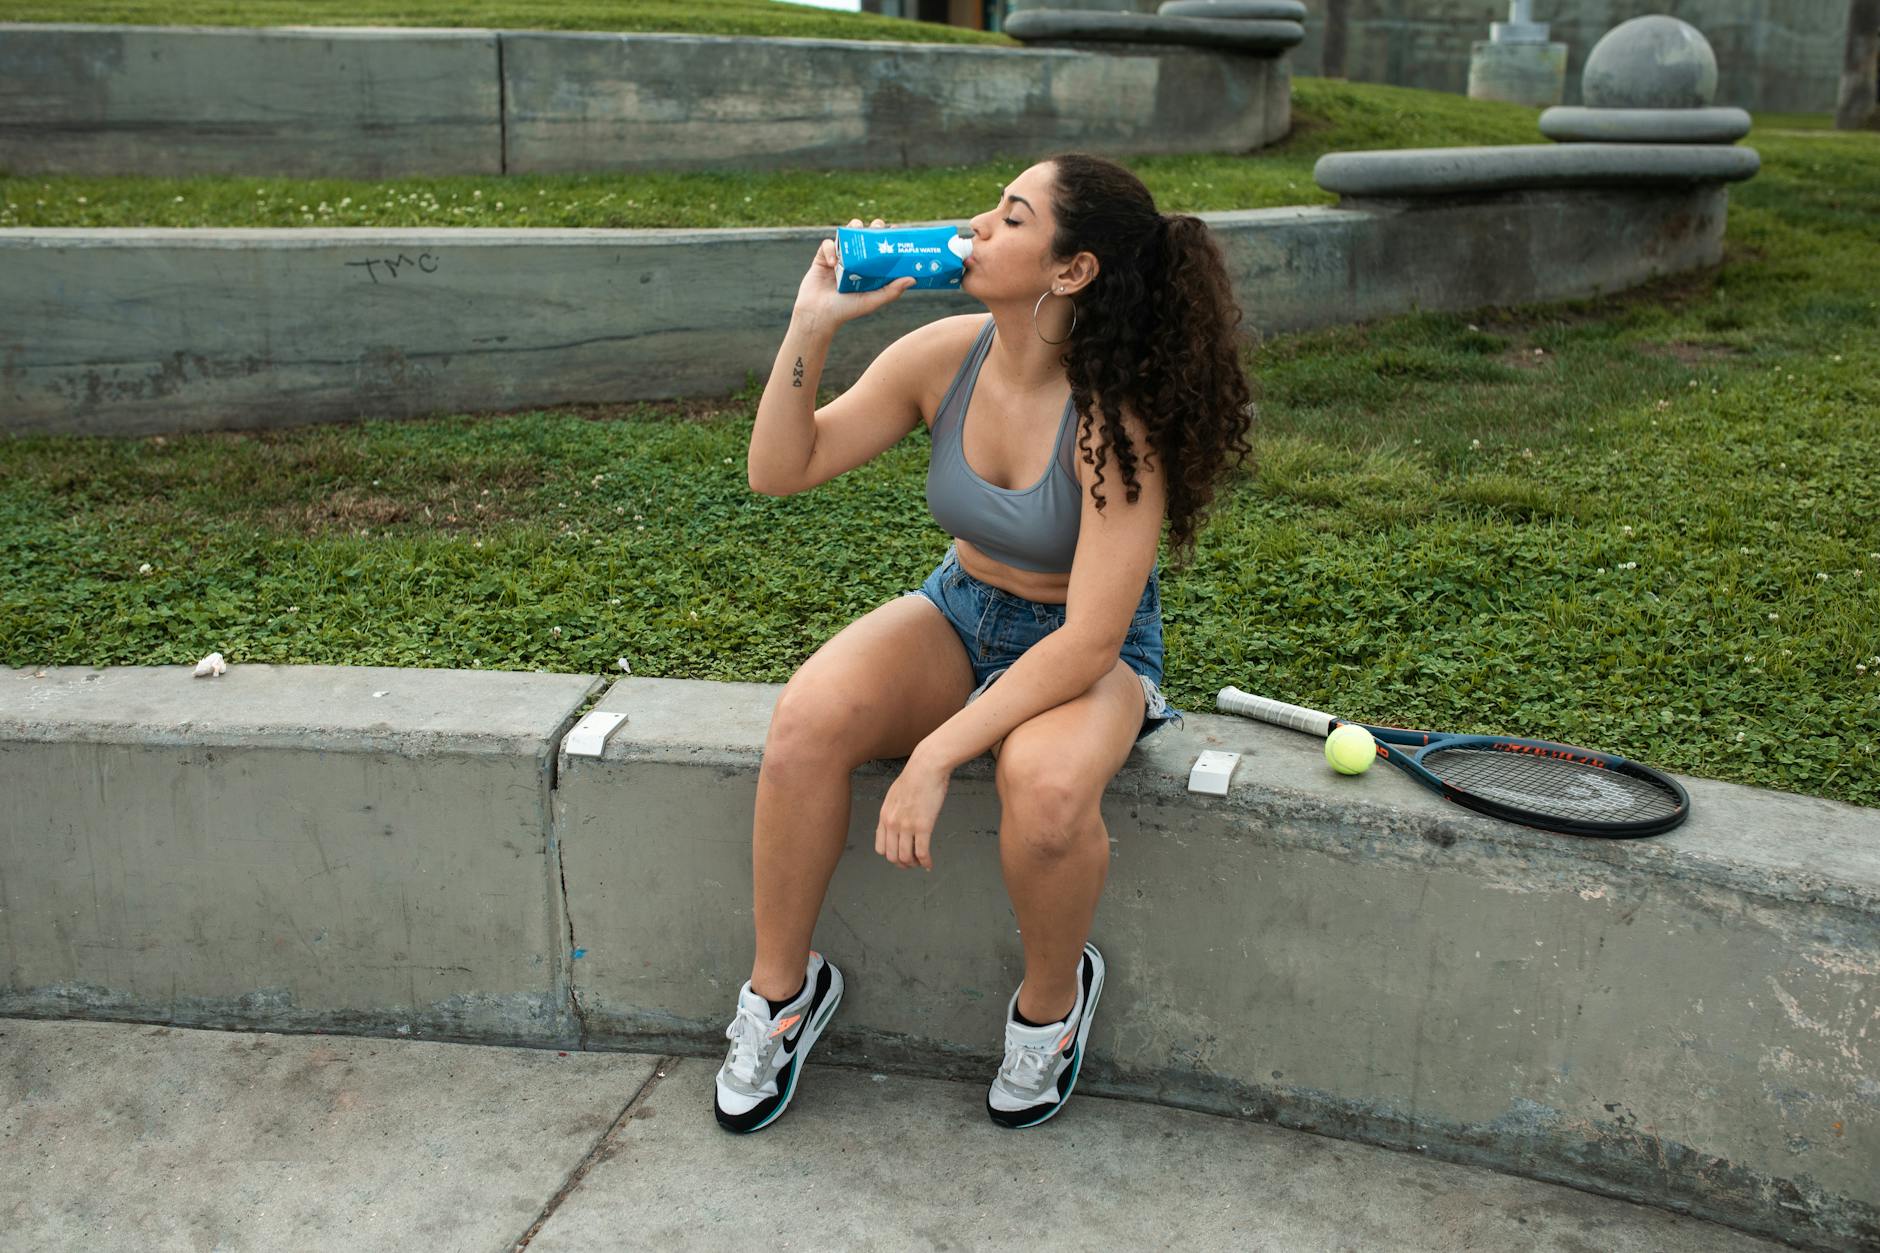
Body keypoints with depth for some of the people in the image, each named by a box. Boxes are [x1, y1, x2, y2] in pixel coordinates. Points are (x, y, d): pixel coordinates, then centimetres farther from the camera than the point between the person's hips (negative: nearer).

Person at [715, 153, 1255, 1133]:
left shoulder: (1117, 418, -25)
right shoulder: (944, 356, -10)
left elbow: (1089, 639, -27)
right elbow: (780, 470, -5)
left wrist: (936, 757, -32)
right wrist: (812, 325, -17)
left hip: (1085, 651, -4)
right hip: (960, 613, 4)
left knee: (1045, 793, -37)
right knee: (806, 722, -26)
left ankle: (1051, 997, -2)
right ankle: (780, 988, -2)